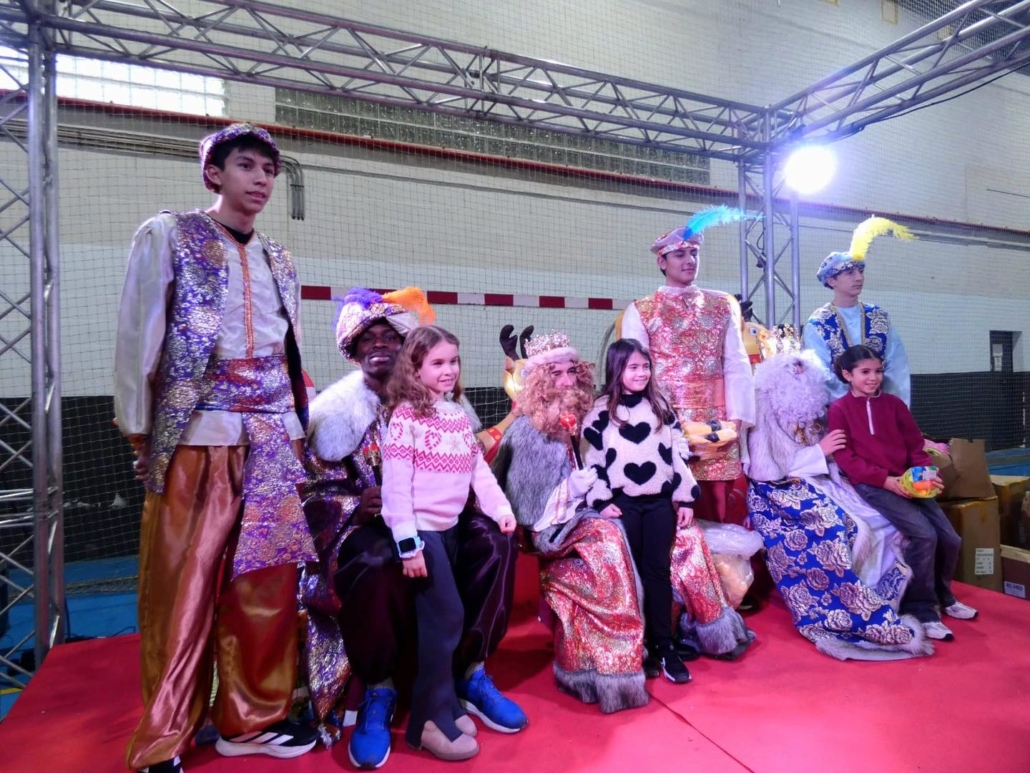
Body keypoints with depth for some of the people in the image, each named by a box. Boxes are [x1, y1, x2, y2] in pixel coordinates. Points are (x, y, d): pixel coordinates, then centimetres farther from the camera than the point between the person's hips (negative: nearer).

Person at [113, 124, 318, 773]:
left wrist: (301, 429, 13)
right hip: (196, 434, -4)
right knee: (183, 590, 2)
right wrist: (140, 434, -4)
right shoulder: (168, 236, 4)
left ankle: (252, 718, 21)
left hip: (274, 439, 5)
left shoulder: (279, 260, 17)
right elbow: (138, 338, -1)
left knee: (267, 584, 6)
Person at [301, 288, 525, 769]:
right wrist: (355, 508, -23)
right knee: (377, 564, -37)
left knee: (493, 541, -22)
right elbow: (317, 489, -3)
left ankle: (470, 673, -4)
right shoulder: (336, 406, -3)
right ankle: (377, 692, -10)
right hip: (364, 522, -3)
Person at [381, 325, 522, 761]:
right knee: (445, 615, -5)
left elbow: (479, 468, 12)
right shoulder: (406, 414, -11)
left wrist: (500, 508, 1)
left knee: (441, 617, 14)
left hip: (450, 527, 7)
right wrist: (407, 543, -18)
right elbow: (396, 482, -16)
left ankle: (444, 704, 29)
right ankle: (431, 719, 11)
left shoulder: (459, 414, 11)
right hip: (421, 529, -7)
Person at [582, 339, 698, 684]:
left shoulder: (661, 407, 8)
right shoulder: (600, 411, -2)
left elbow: (678, 452, 8)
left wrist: (685, 497, 4)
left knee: (658, 571, 6)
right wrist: (602, 501, -9)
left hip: (660, 501, 2)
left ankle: (663, 646, 15)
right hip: (623, 502, -2)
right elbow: (592, 459, -3)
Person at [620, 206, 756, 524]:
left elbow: (737, 365, 6)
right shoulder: (640, 311, 3)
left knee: (718, 507, 5)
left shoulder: (722, 305, 11)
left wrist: (736, 416, -3)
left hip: (717, 424, 3)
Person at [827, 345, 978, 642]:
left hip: (906, 481, 6)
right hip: (870, 485, -6)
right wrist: (885, 479, -17)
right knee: (924, 534, -22)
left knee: (950, 539, -1)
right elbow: (845, 457, -8)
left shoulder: (893, 403, 13)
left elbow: (915, 445, 13)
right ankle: (922, 610, -5)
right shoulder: (839, 408, -3)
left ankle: (943, 596, 28)